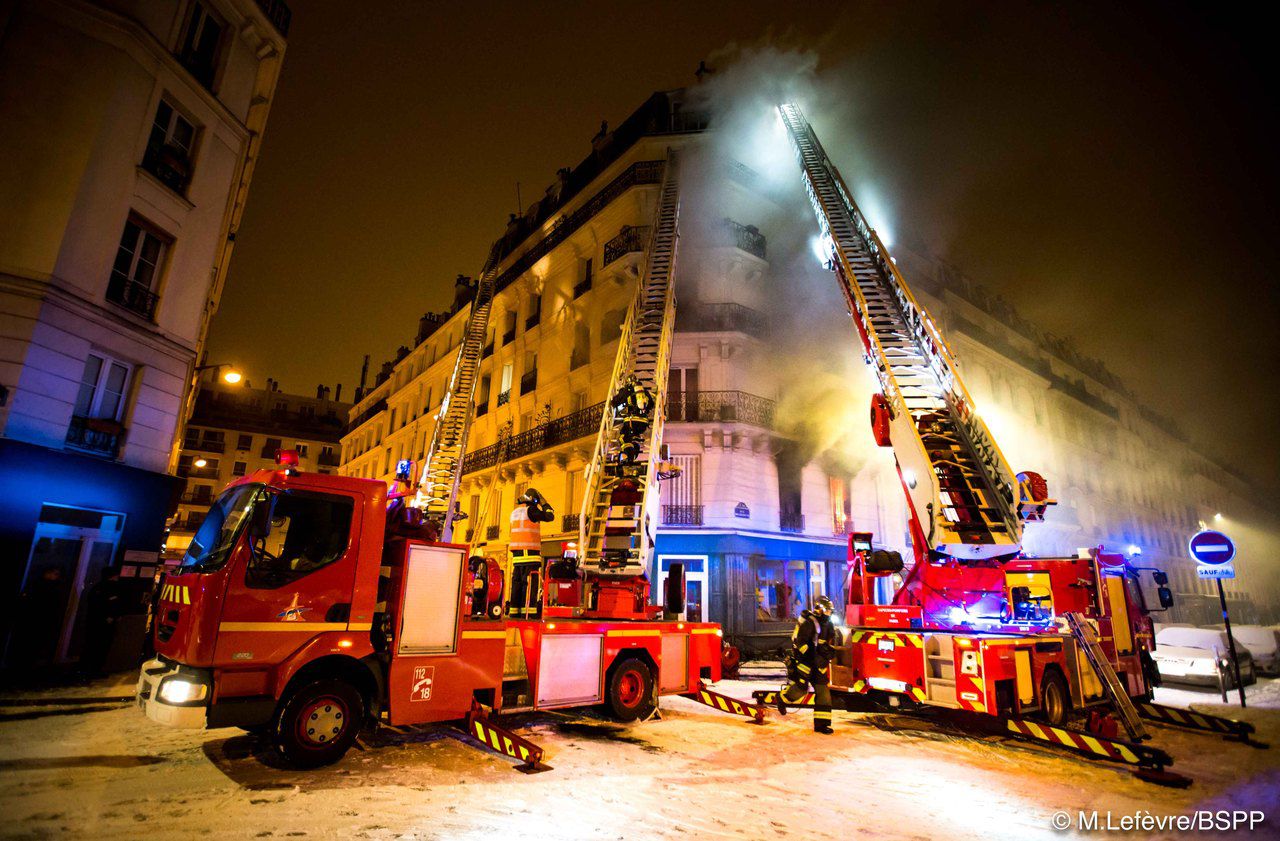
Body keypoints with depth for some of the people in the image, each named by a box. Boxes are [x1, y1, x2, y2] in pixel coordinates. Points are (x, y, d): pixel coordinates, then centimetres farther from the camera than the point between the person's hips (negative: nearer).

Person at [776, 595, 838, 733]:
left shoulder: (828, 625, 10)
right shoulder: (809, 622, -17)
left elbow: (830, 645, 20)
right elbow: (801, 643, -23)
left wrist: (829, 652, -1)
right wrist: (814, 657, -26)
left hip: (817, 663, 8)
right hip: (803, 660, -8)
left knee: (823, 691, 0)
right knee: (800, 687, -12)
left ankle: (821, 723, 6)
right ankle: (782, 699, 19)